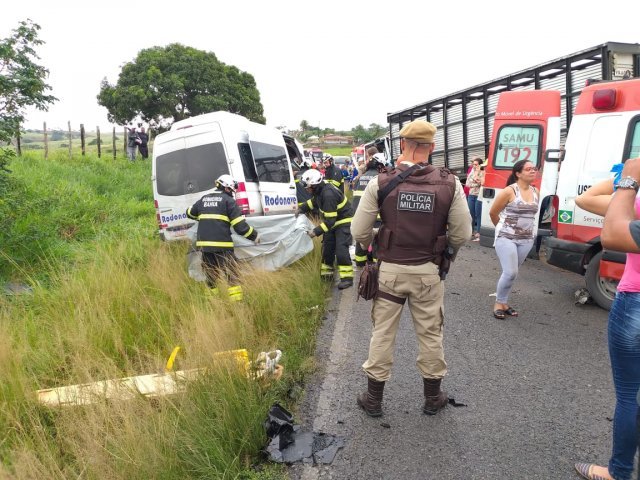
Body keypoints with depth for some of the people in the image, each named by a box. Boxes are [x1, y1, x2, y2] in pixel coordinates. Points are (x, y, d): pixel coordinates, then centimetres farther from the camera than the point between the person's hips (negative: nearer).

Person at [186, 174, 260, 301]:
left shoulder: (203, 199, 17)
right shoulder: (228, 200, -2)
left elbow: (190, 213, 33)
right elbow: (240, 226, -8)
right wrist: (254, 235, 6)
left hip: (204, 244, 6)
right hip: (222, 245, -6)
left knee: (211, 278, 16)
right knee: (232, 276, -3)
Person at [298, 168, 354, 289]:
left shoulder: (328, 195, -33)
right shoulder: (320, 190, -5)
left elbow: (330, 220, -31)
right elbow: (314, 201, 20)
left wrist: (316, 232, -31)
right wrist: (301, 209, 12)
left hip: (343, 222, -10)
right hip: (332, 222, 10)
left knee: (341, 249, -17)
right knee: (327, 248, 12)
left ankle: (347, 277, -13)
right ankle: (326, 273, 24)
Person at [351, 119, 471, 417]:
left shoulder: (380, 183, -11)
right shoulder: (449, 184, -9)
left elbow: (359, 231, -8)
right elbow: (461, 234, -6)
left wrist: (373, 247, 14)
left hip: (390, 270, 0)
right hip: (429, 272, 1)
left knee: (382, 332, 12)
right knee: (430, 334, 16)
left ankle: (373, 398, 24)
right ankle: (432, 397, 31)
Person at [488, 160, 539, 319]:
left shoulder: (535, 192, 6)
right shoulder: (509, 191, -13)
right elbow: (493, 212, -4)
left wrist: (528, 231, 18)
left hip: (526, 240, 6)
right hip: (506, 238, -6)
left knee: (511, 273, 11)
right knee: (510, 273, -12)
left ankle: (503, 301, 23)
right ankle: (499, 303, 7)